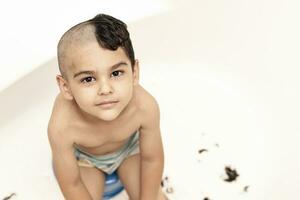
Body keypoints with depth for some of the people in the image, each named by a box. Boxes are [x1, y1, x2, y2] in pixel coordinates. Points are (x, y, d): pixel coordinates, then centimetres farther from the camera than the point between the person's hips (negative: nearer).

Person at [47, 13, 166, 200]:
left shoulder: (145, 106, -37)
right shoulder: (62, 126, -41)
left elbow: (152, 158, -19)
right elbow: (71, 185, -24)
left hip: (128, 146, 1)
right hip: (83, 156, -1)